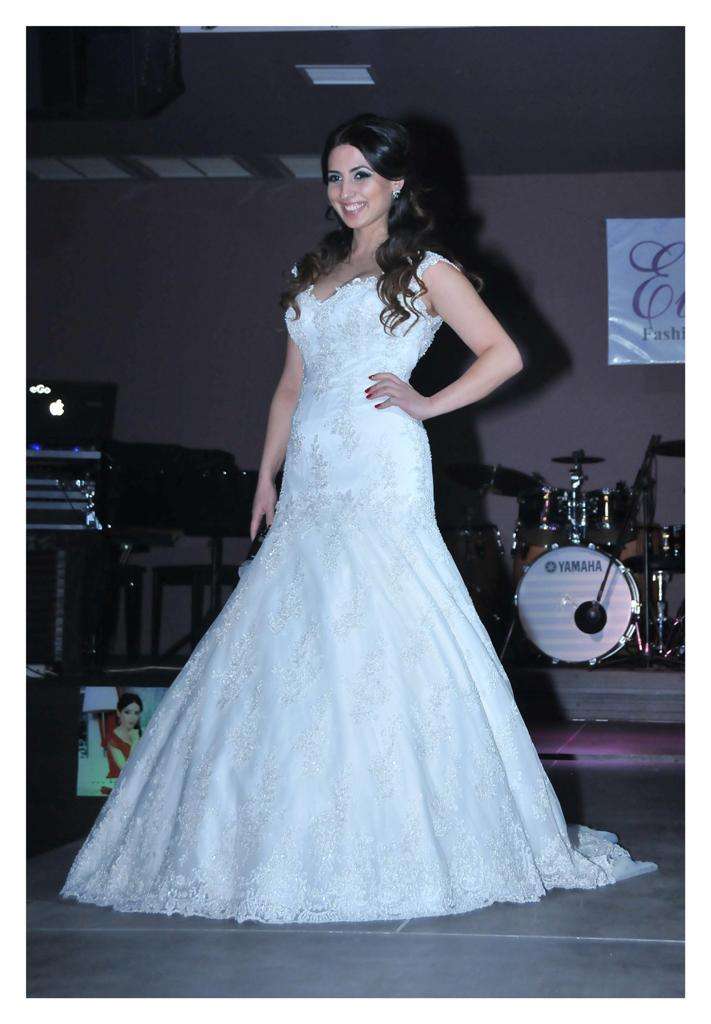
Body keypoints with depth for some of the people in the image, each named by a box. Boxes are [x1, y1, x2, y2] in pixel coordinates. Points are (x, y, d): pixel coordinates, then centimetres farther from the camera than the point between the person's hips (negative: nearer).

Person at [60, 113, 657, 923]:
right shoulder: (312, 274, 22)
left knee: (383, 640, -10)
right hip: (310, 484, 6)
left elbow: (503, 354, 1)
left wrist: (425, 404, -7)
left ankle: (405, 842, -2)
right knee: (283, 650, 1)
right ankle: (295, 846, 8)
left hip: (382, 477, -6)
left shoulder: (424, 269, 5)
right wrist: (266, 478, 16)